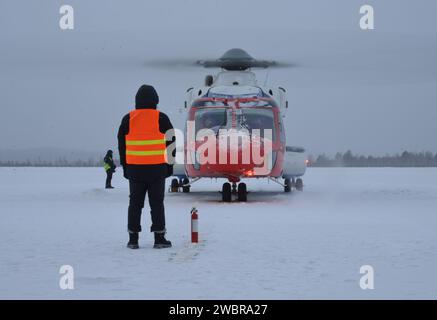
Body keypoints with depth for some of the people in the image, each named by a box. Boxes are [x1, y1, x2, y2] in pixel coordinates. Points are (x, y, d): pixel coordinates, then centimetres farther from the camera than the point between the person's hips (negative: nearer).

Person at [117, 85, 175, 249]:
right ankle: (159, 238, 3)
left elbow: (121, 144, 6)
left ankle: (133, 238, 7)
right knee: (156, 203, 4)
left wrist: (125, 166, 13)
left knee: (135, 203, 7)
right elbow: (171, 142, -1)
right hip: (157, 168, -2)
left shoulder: (128, 119, 2)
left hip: (134, 168, 2)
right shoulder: (161, 118, -4)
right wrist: (169, 164, 8)